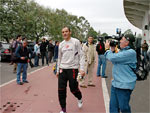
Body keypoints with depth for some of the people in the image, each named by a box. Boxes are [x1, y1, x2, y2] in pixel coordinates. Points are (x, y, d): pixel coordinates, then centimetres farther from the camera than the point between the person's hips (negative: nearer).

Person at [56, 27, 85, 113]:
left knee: (73, 88, 1)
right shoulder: (61, 44, 11)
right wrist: (58, 70, 17)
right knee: (61, 90, 1)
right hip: (62, 69, 4)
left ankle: (80, 99, 36)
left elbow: (81, 55, -5)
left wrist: (82, 68, -14)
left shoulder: (76, 42, -3)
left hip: (72, 68, -4)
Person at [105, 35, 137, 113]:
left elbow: (112, 58, -23)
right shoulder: (122, 51, 11)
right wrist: (112, 49, 3)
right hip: (115, 83, 9)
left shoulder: (130, 52, -18)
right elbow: (113, 61, 17)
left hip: (124, 85, -8)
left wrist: (107, 48, -5)